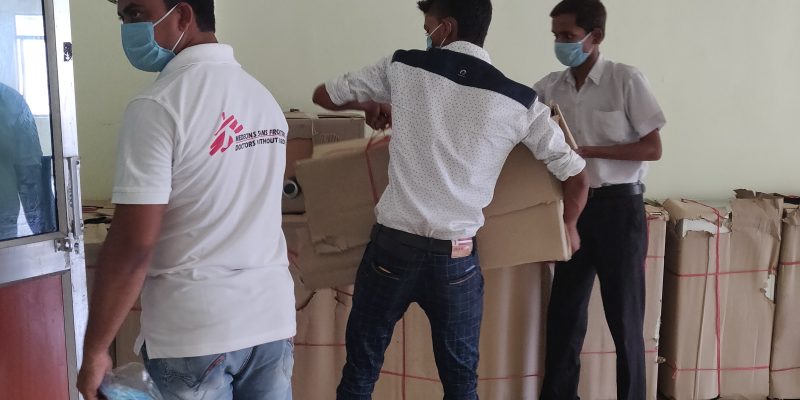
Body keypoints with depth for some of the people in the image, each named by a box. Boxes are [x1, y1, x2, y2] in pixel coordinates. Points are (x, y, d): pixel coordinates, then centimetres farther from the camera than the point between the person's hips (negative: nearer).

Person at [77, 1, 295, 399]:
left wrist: (94, 350, -8)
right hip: (273, 318, 6)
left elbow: (133, 245, -18)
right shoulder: (264, 98, 7)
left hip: (194, 332, -6)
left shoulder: (157, 105, -15)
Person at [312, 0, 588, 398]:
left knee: (361, 366, 16)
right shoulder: (520, 101, 0)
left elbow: (324, 95, 12)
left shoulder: (403, 68, -1)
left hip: (393, 245, 0)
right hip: (456, 258, 1)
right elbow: (576, 177, 6)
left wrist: (370, 105, 29)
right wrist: (568, 227, 25)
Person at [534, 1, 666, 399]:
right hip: (575, 206, 4)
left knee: (624, 315, 4)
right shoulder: (549, 86, 4)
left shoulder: (626, 79, -8)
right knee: (564, 311, 10)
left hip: (619, 206, -4)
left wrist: (588, 151, -17)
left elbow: (653, 148, -9)